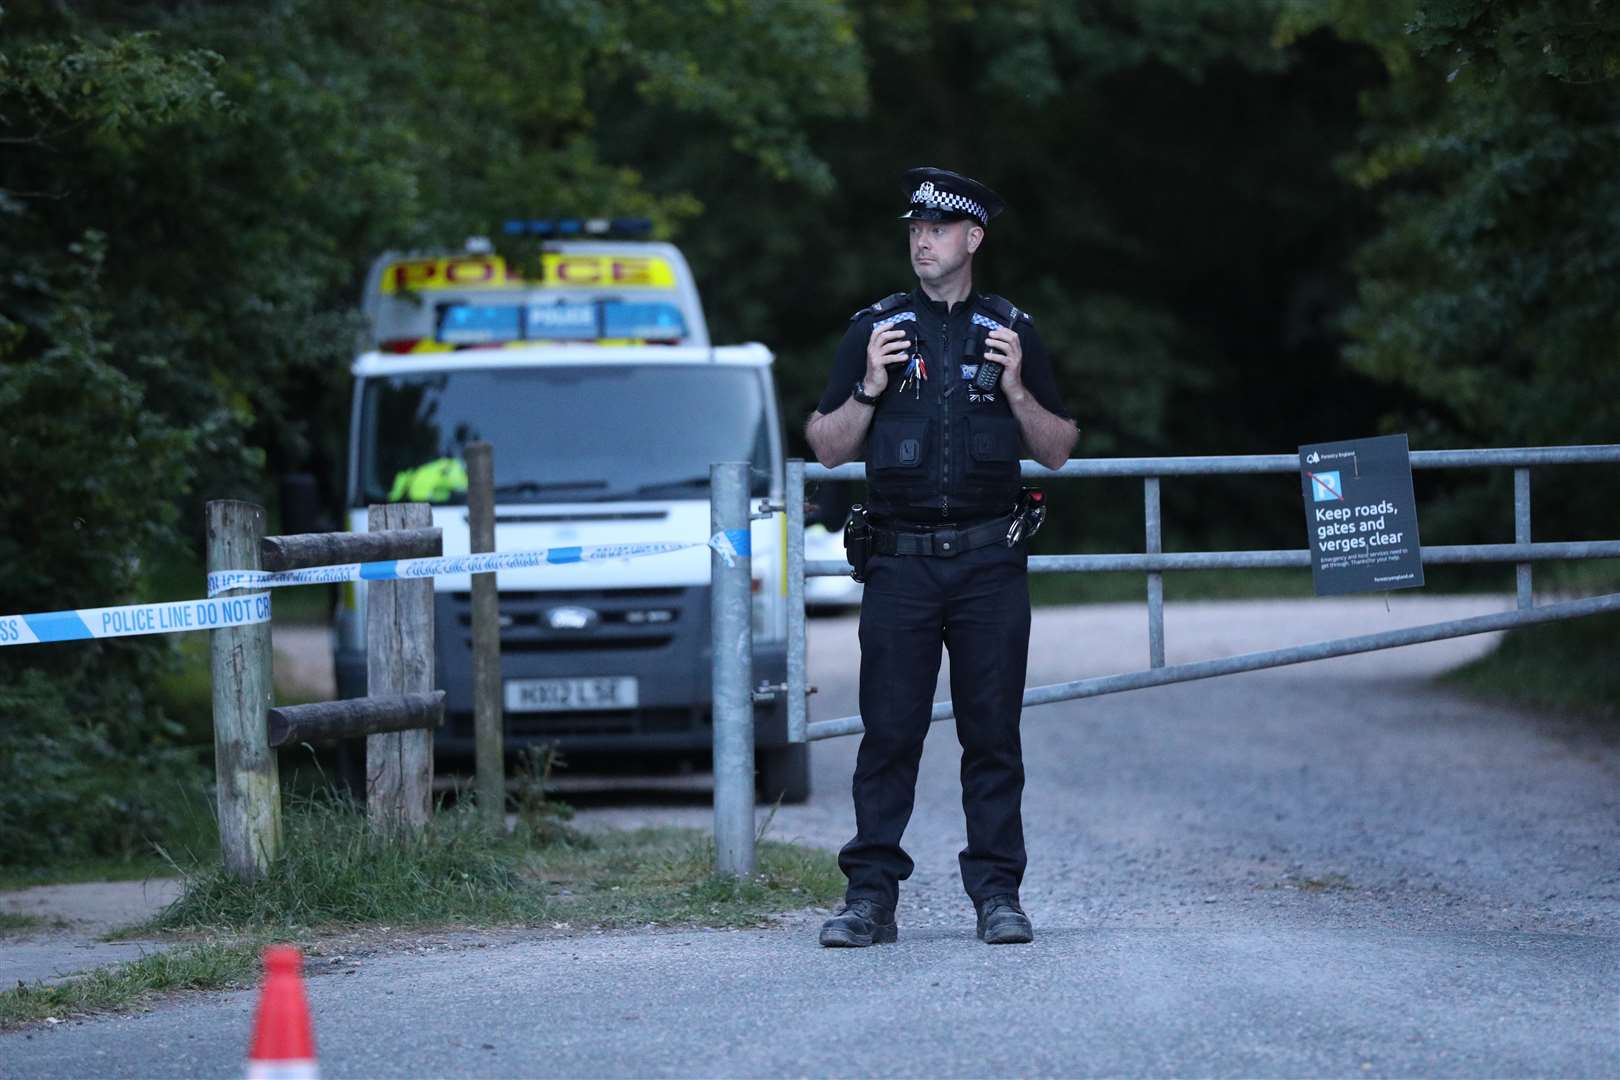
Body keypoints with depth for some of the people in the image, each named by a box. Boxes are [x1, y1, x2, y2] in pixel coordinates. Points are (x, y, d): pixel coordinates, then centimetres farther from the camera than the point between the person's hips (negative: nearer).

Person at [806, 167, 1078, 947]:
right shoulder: (873, 330, 9)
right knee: (888, 732, -3)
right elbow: (827, 449, 9)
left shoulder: (1012, 332, 10)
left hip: (990, 564, 0)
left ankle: (997, 893, 4)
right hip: (901, 562, 0)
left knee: (993, 732, 0)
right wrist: (870, 388, -7)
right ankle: (871, 896, -1)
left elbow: (1057, 451, 11)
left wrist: (1016, 387, -5)